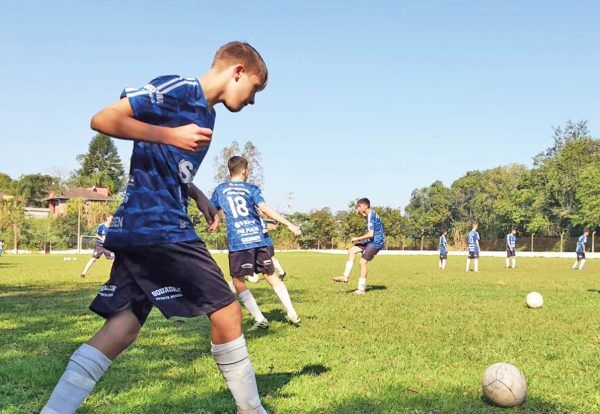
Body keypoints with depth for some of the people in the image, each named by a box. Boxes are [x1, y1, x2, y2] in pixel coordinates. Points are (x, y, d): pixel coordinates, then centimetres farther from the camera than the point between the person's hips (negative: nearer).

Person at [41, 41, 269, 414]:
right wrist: (171, 136, -16)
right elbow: (103, 119, -13)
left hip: (141, 230, 9)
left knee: (123, 328, 5)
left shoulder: (205, 114, 21)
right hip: (158, 227, -9)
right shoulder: (179, 89, -7)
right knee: (226, 311, -3)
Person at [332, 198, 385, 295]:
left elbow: (371, 234, -27)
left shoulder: (371, 216, -22)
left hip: (376, 242, -10)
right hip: (371, 241, 10)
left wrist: (357, 239, -16)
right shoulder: (369, 214, 8)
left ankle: (361, 289, -1)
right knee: (352, 250, 6)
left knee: (363, 262, -10)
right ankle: (346, 276, 5)